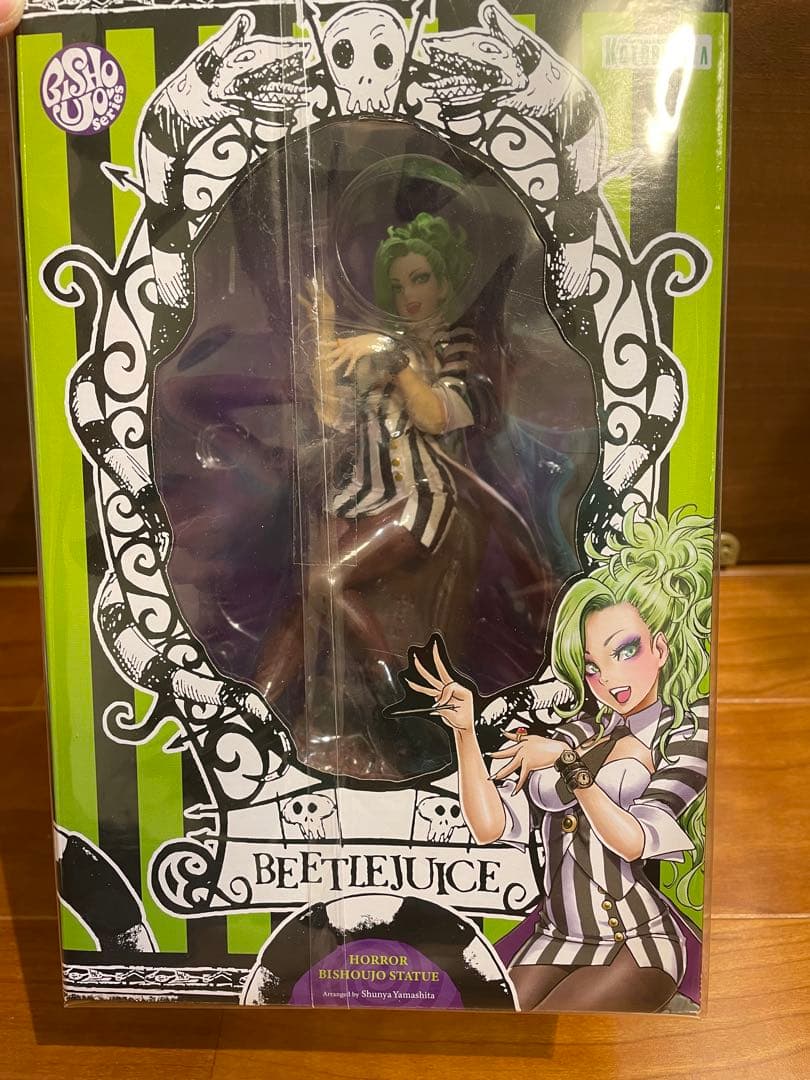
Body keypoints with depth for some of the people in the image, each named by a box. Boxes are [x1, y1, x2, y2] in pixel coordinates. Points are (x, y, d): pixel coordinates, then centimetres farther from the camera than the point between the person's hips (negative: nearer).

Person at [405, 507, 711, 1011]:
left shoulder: (689, 732, -4)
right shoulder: (578, 728, 4)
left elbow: (637, 841, -15)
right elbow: (491, 825, -6)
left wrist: (568, 761, -23)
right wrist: (465, 730, -16)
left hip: (634, 947, -4)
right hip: (556, 938, 4)